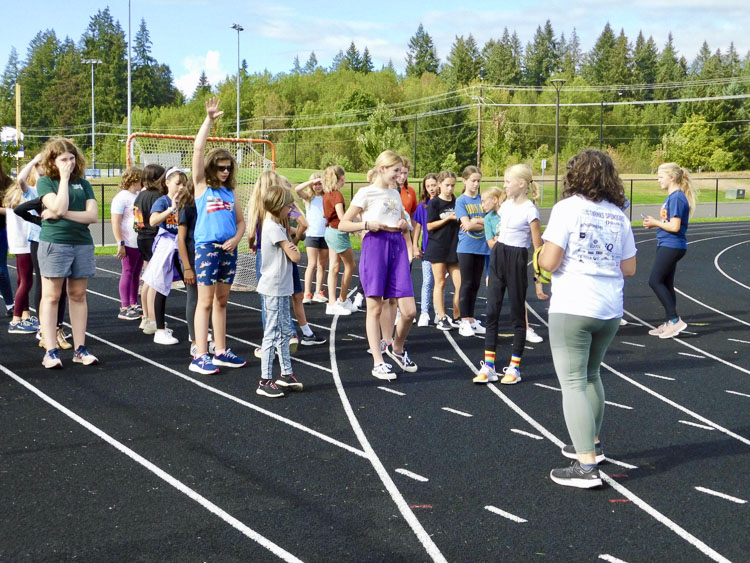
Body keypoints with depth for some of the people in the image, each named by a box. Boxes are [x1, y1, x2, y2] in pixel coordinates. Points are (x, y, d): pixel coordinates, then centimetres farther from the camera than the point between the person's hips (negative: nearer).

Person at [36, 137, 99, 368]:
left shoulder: (82, 183, 10)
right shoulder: (45, 182, 0)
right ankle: (50, 351, 1)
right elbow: (58, 207, -17)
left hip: (82, 244, 4)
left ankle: (80, 349, 12)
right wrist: (64, 178, -10)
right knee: (51, 297, -2)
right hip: (54, 244, -4)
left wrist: (63, 214, -11)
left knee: (78, 296, 7)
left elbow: (93, 215, -1)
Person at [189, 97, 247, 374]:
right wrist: (209, 119, -11)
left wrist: (236, 238, -3)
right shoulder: (202, 186, 1)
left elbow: (241, 221, 18)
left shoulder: (230, 192, 14)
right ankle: (199, 357, -4)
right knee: (205, 302, -5)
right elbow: (198, 149, -8)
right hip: (207, 247, -5)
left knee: (221, 301, 11)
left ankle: (221, 352, 18)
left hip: (228, 250, 5)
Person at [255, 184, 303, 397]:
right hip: (274, 288, -10)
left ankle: (286, 374, 25)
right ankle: (265, 381, -2)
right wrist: (295, 248, 2)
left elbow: (291, 252, 12)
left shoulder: (274, 226, 14)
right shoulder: (274, 229, -17)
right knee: (272, 333, -6)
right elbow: (294, 257, -17)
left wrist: (291, 247, -7)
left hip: (281, 287, 10)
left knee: (284, 332, 16)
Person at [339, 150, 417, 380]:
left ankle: (397, 349, 24)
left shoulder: (395, 194, 17)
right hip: (375, 246, -5)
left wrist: (404, 225, 5)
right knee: (374, 307, 0)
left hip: (397, 247, 5)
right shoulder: (366, 193, -1)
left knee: (409, 310, -2)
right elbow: (343, 225, -3)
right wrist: (368, 224, -16)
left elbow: (406, 225, 28)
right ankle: (378, 362, 7)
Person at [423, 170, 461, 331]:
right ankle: (442, 318, 7)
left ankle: (456, 318, 11)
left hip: (454, 248, 4)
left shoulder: (457, 202, 9)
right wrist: (449, 218, -14)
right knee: (440, 283, 2)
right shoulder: (434, 203, -4)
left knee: (460, 284, 0)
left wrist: (460, 220, -5)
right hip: (438, 248, -4)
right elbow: (429, 226, -9)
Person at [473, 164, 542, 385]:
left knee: (517, 314, 4)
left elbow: (538, 246, -11)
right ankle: (488, 366, 8)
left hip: (516, 261, -7)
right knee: (492, 311, 3)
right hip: (498, 258, 7)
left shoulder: (530, 210, -12)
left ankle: (514, 367, 14)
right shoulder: (505, 206, 10)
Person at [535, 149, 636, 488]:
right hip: (610, 310, 6)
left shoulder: (567, 208, -7)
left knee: (573, 383, -4)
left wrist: (540, 254, 9)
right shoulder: (619, 215, 9)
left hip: (572, 309, -6)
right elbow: (629, 269, 10)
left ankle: (586, 466, -8)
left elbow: (548, 262, -12)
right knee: (591, 376, 23)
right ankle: (591, 444, 36)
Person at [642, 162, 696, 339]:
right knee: (665, 284, 12)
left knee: (655, 281, -11)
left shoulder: (677, 197, -16)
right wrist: (655, 223, 7)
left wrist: (655, 223, -10)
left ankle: (675, 320, -9)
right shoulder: (671, 197, 15)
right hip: (666, 245, 10)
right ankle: (670, 323, 17)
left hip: (671, 246, -10)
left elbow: (675, 226, -22)